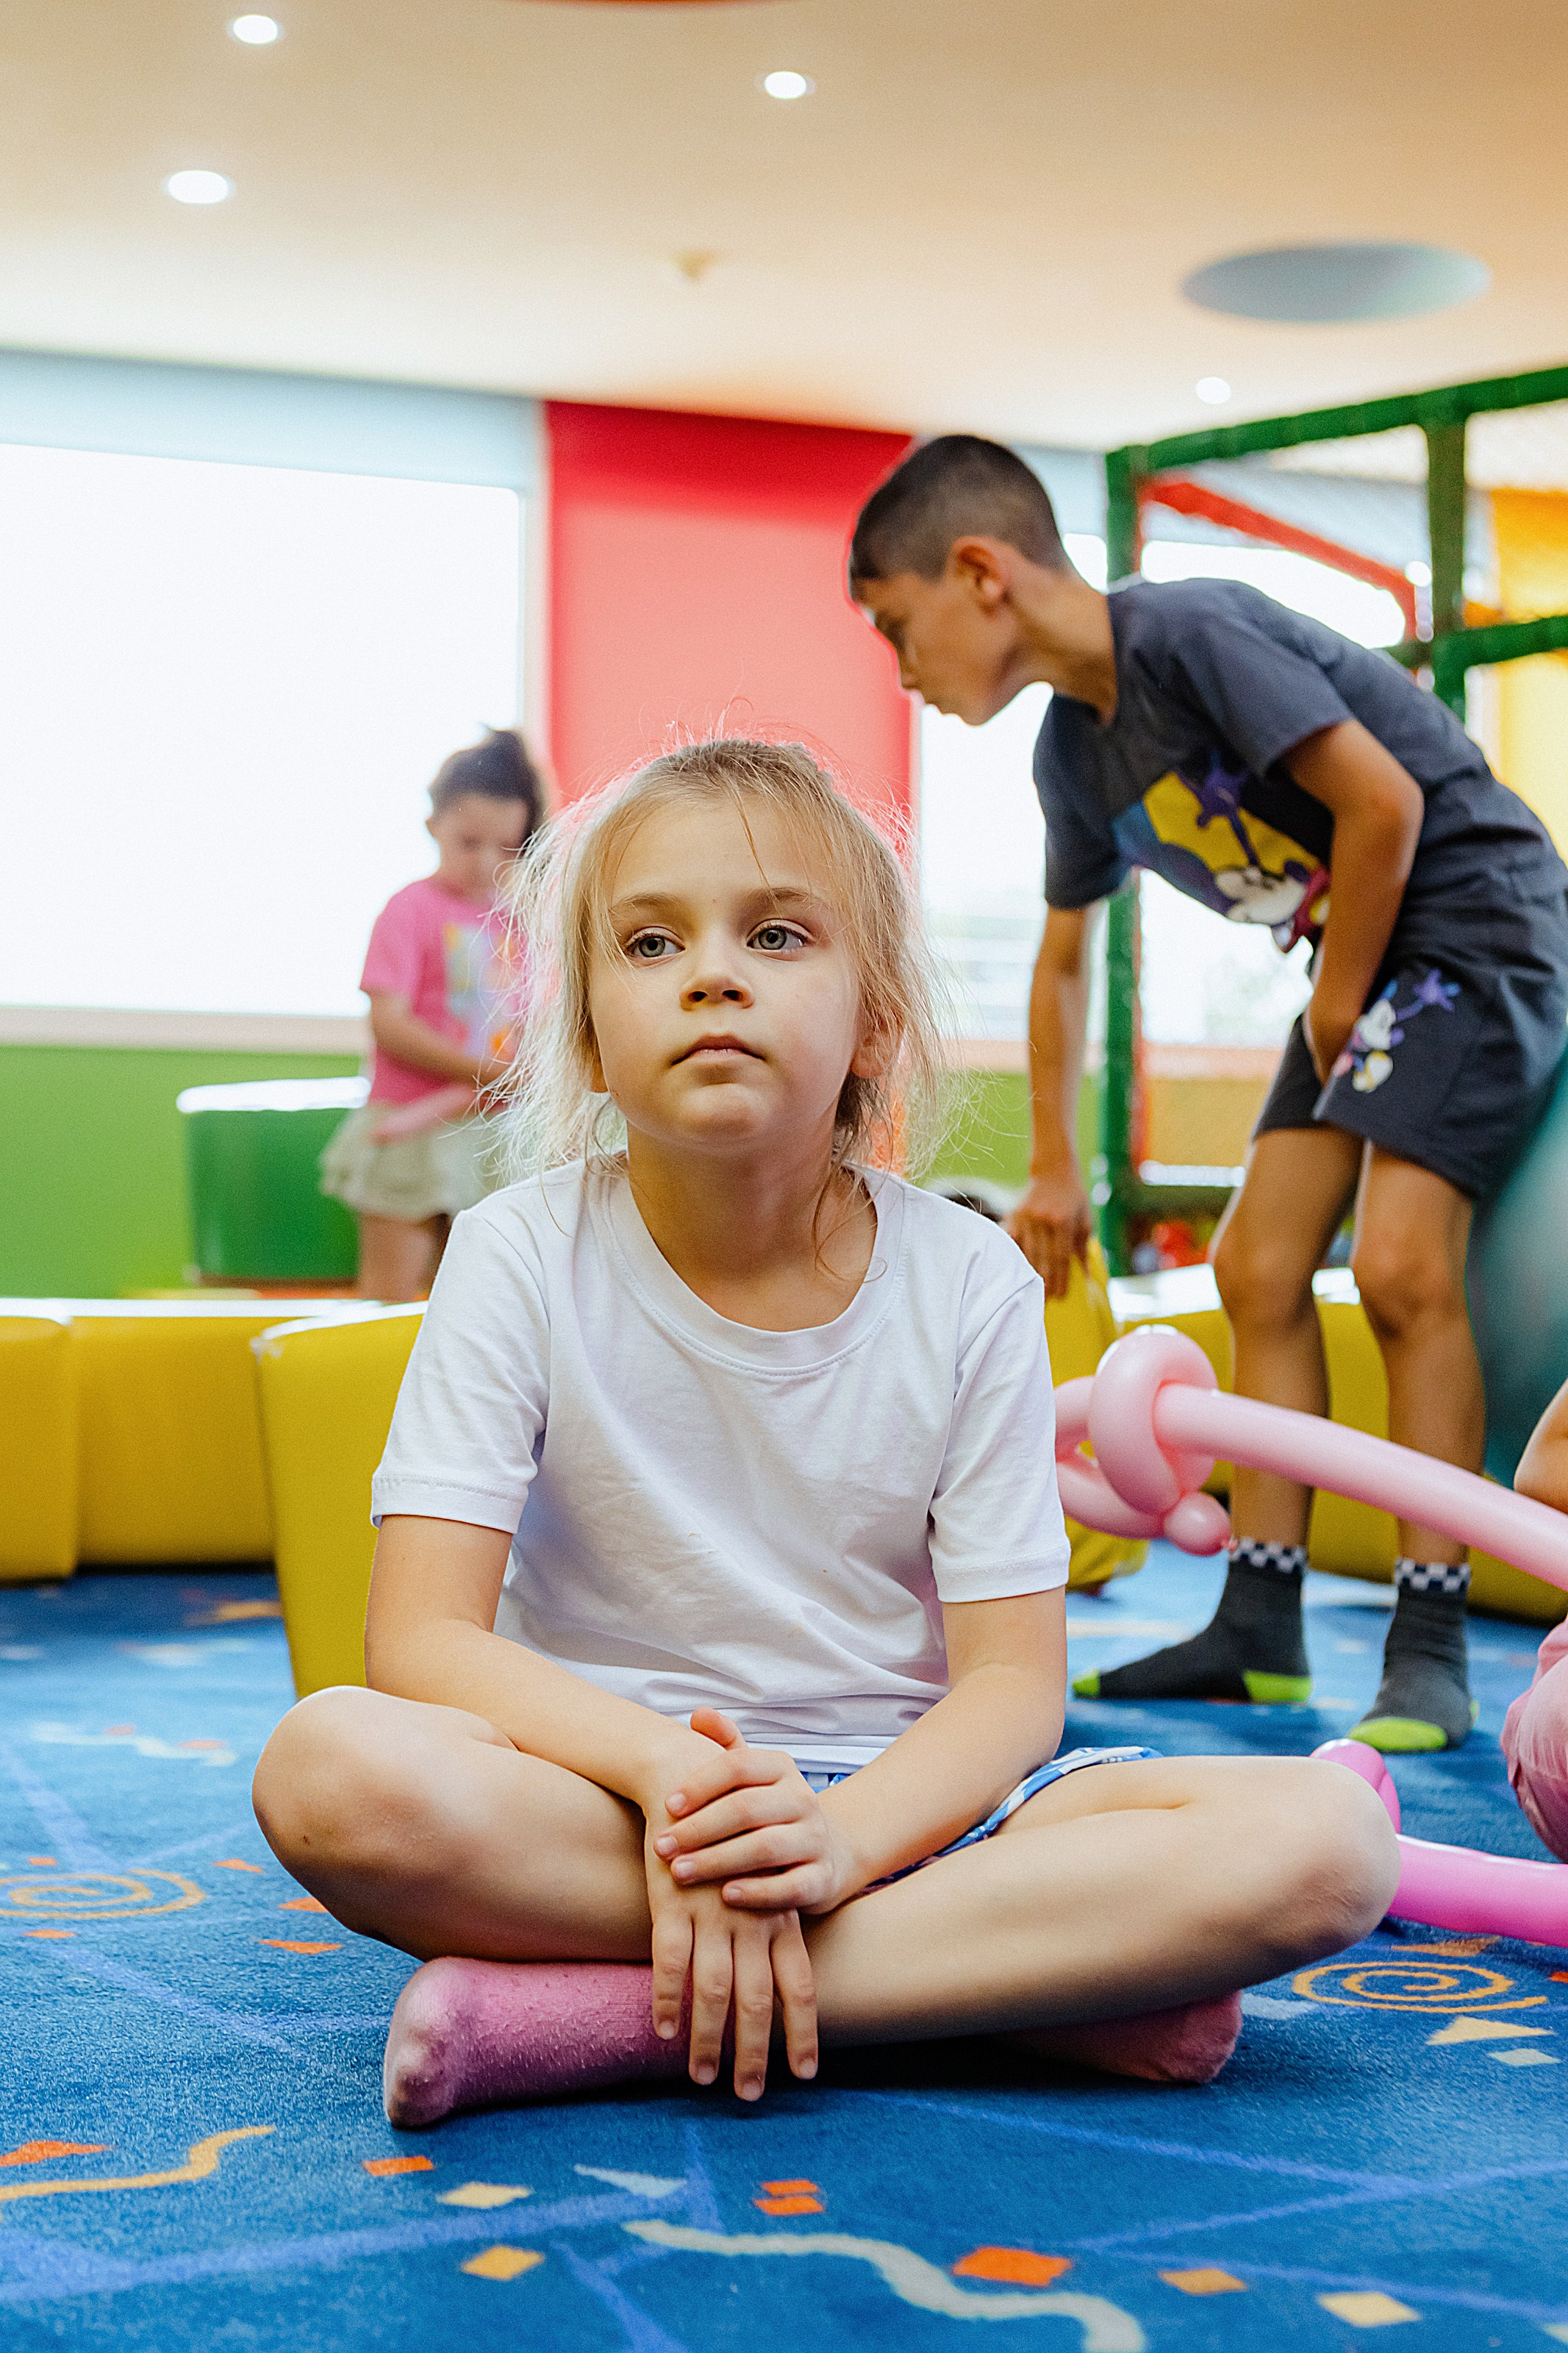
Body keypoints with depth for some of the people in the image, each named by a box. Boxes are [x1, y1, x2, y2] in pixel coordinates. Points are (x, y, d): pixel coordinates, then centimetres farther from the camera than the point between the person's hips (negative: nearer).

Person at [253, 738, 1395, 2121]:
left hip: (900, 1799, 1)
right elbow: (424, 1639, -13)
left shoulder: (968, 1284, -5)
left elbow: (1012, 1681, -7)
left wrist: (838, 1835, -28)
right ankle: (1038, 1968, -25)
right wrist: (671, 1769, -31)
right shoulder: (523, 1259, -6)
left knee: (1321, 1845, -25)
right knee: (335, 1772, -35)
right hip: (606, 1782, -1)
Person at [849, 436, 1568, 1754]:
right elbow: (1064, 962, 19)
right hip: (1364, 955, 9)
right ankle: (1262, 1631, 8)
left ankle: (1431, 1646, -12)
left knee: (1400, 1260, -19)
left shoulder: (1189, 634, -21)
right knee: (1256, 1263, 3)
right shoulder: (1076, 756, 6)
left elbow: (1383, 801, -23)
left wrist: (1339, 1006, -11)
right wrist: (1056, 1172, 23)